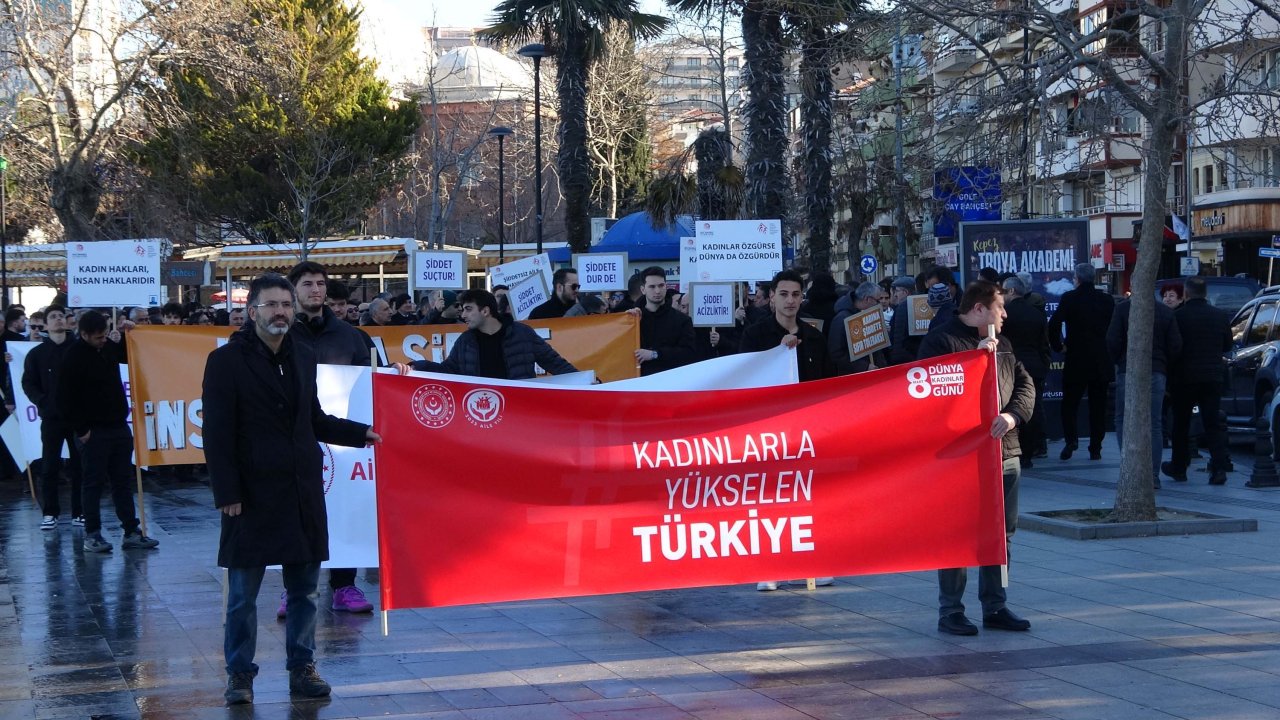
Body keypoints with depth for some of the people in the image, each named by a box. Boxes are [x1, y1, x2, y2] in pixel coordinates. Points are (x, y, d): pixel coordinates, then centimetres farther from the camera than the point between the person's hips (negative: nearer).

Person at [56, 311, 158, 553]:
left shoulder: (108, 347, 7)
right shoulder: (74, 357, -13)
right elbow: (63, 398, -14)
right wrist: (80, 430, -14)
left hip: (119, 427, 7)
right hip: (93, 432, -7)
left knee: (124, 481, 9)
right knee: (93, 483, 0)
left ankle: (131, 533, 13)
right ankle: (92, 535, 7)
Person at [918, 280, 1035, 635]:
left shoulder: (1002, 345, 18)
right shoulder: (941, 340, -5)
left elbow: (1025, 385, 12)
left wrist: (1012, 415, -7)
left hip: (1004, 452, 7)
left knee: (1001, 534, 11)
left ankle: (995, 607, 20)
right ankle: (950, 611, 4)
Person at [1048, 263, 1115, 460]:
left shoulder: (1069, 298, -6)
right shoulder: (1107, 300, 2)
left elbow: (1054, 324, -14)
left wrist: (1057, 346, 0)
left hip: (1076, 360, -3)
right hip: (1102, 362, 3)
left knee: (1070, 402, 8)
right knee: (1098, 405, 8)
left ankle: (1071, 439, -11)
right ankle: (1095, 449, 7)